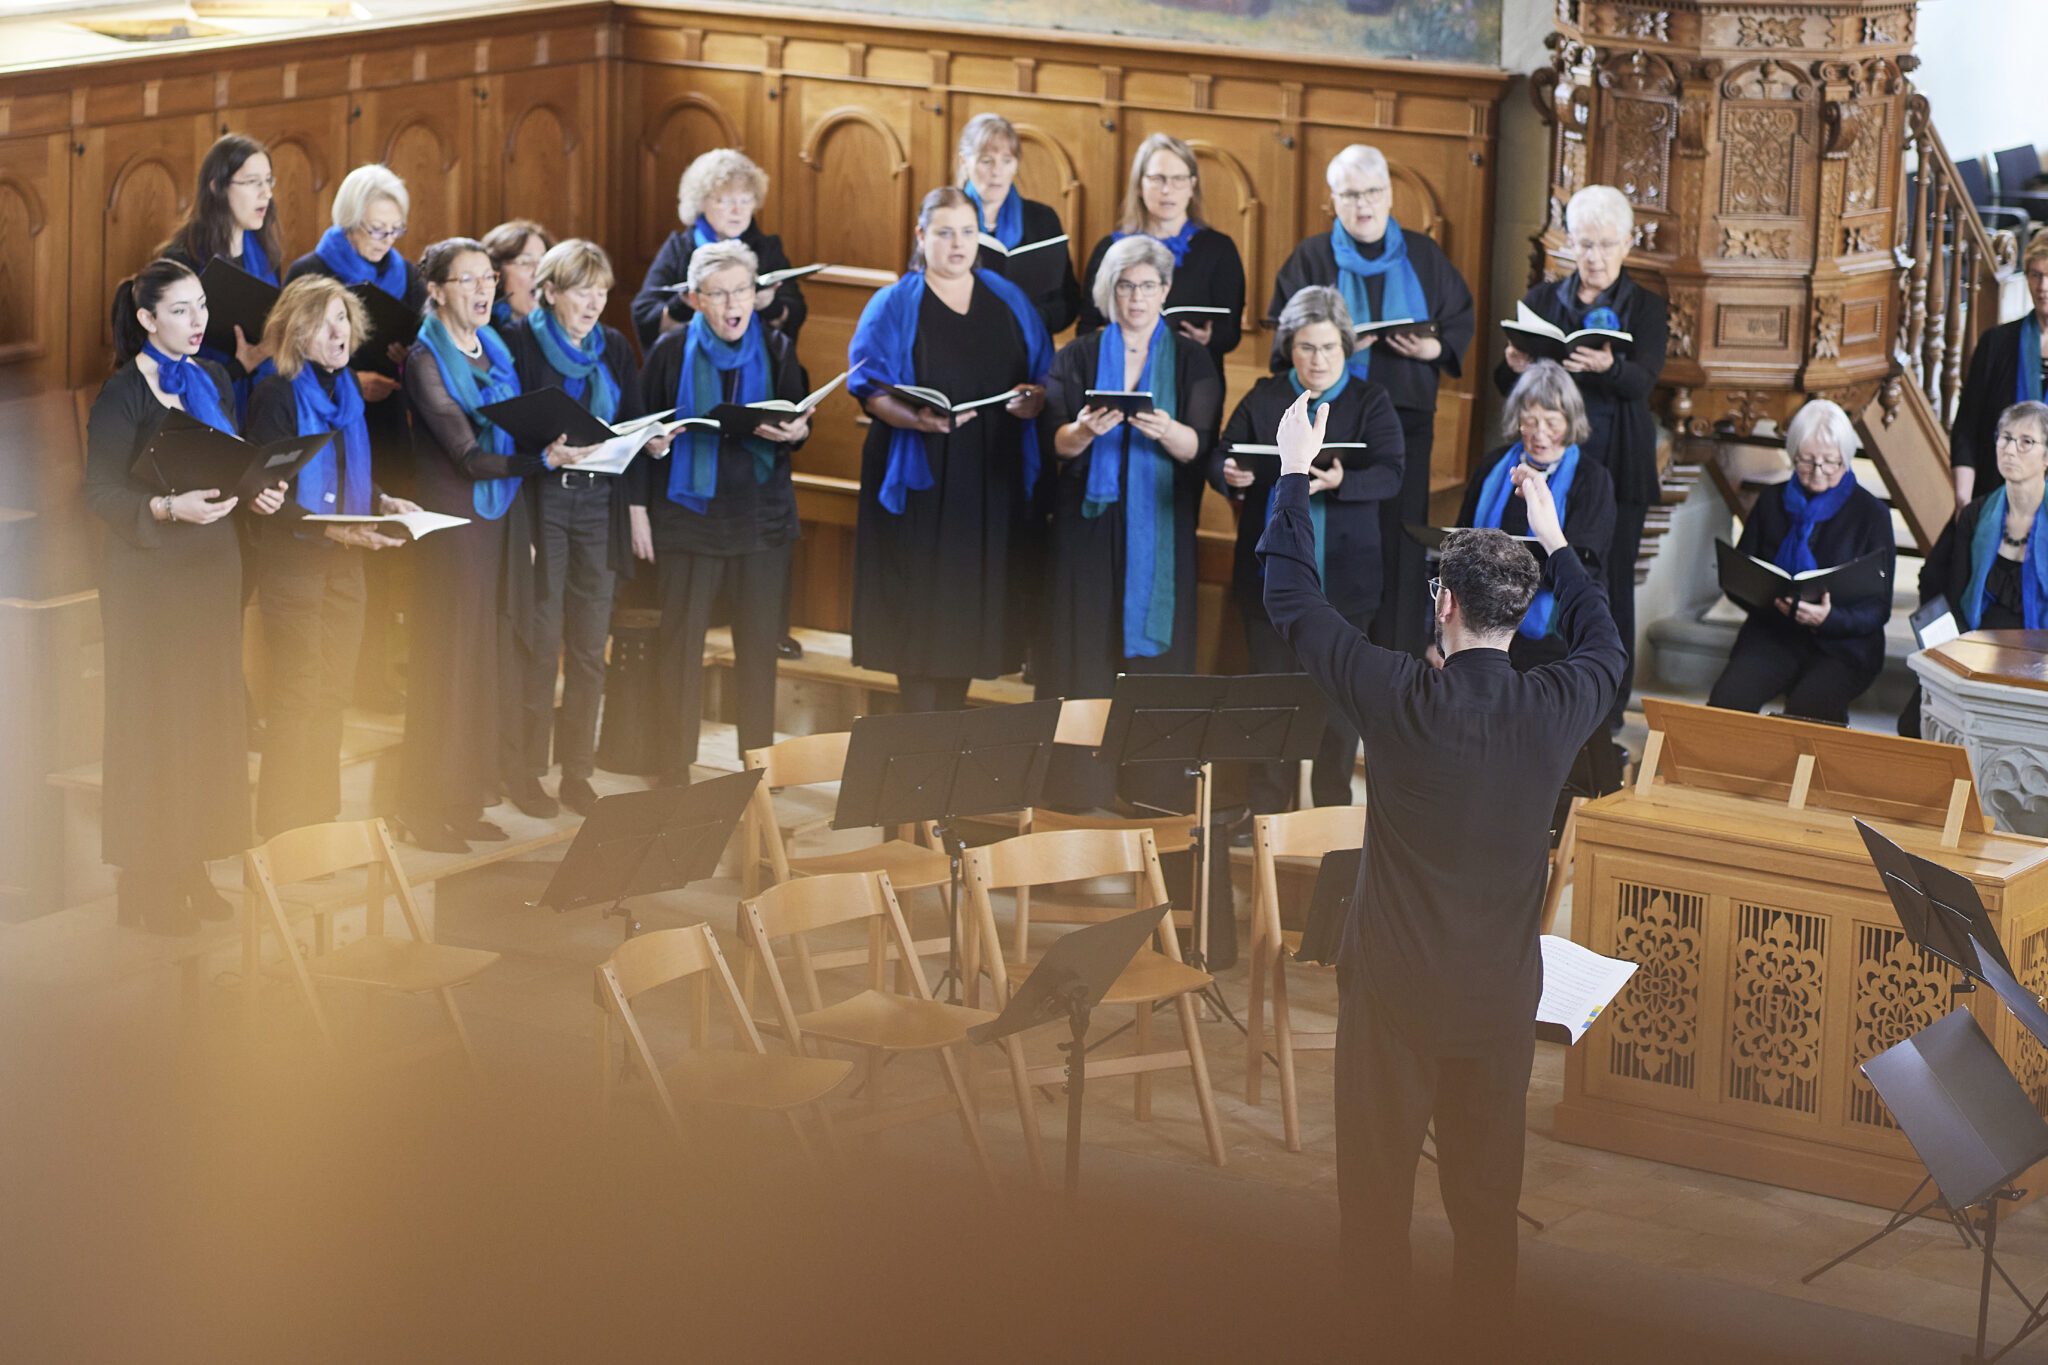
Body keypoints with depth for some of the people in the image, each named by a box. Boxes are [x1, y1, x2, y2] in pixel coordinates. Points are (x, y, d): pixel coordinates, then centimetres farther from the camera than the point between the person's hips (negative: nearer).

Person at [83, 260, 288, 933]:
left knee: (211, 716, 9)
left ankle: (192, 865, 18)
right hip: (150, 572, -7)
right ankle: (148, 883, 3)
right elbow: (101, 492, -14)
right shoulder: (123, 393, -10)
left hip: (214, 567, 7)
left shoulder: (214, 380, 10)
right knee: (153, 720, -3)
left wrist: (258, 492, -3)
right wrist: (169, 508, -28)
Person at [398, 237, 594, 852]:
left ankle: (470, 797, 16)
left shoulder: (495, 350, 10)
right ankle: (429, 808, 5)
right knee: (452, 659, -3)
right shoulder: (426, 361, -13)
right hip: (454, 519, -7)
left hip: (504, 517, 7)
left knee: (497, 658, 8)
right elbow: (467, 456, -21)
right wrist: (544, 459, -32)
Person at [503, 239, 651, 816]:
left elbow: (633, 423, 11)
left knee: (590, 645, 5)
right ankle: (528, 769, 6)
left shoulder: (615, 348, 13)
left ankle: (577, 771, 12)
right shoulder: (519, 342, -2)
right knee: (540, 642, -3)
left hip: (599, 503, 4)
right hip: (540, 502, -4)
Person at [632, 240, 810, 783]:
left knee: (759, 641, 6)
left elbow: (802, 422, 6)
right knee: (681, 639, 2)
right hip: (688, 514, -1)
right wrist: (638, 509, 0)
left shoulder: (777, 349, 3)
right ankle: (675, 765, 10)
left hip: (761, 513, 2)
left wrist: (794, 431, -18)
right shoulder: (671, 352, -1)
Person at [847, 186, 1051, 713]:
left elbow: (1046, 377, 13)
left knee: (973, 606, 4)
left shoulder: (1009, 301, 13)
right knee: (922, 609, -5)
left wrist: (1034, 399, -10)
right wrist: (918, 419, -25)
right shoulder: (893, 306, 1)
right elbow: (873, 391, -7)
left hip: (993, 483, 3)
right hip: (922, 484, -3)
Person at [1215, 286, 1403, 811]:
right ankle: (1266, 808, 16)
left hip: (1342, 579, -2)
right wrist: (1231, 476, -19)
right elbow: (1220, 457, 6)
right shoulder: (1263, 399, 9)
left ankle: (1334, 809, 15)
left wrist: (1341, 482, -30)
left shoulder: (1371, 403, 2)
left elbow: (1391, 474, -9)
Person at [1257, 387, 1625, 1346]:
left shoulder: (1401, 700, -20)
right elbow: (1605, 647, 14)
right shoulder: (1556, 711, -12)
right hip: (1502, 999, 3)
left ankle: (1379, 1332, 25)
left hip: (1394, 993, -3)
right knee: (1488, 1193, 17)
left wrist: (1295, 474, 3)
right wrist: (1551, 535, 22)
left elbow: (1292, 599, -7)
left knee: (1377, 1185, 14)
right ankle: (1485, 1337, 28)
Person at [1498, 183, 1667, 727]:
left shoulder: (1646, 308, 6)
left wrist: (1607, 367, -34)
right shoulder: (1541, 300, 12)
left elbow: (1643, 379, -11)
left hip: (1615, 466, -2)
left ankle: (1607, 705, 6)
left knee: (1610, 584, -2)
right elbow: (1504, 383, 7)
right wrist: (1514, 366, -17)